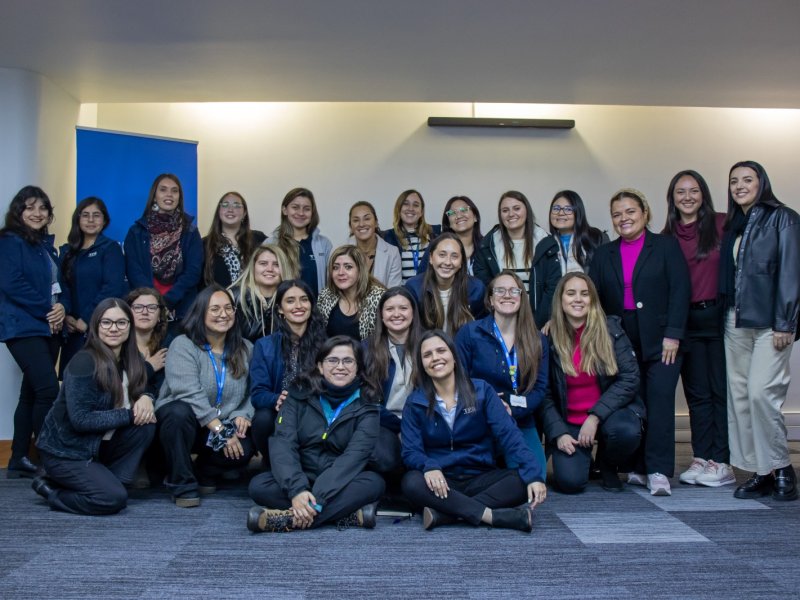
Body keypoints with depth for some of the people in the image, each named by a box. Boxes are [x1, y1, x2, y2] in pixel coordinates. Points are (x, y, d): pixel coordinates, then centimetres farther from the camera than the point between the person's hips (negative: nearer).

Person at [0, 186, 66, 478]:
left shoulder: (46, 244, 18)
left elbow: (59, 282, 16)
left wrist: (62, 307, -5)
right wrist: (47, 310, -14)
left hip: (48, 327, 8)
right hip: (24, 326, -8)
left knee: (32, 393, 10)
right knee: (48, 389, -17)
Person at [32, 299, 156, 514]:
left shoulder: (129, 359, 0)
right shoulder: (84, 362, -22)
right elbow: (80, 419, -26)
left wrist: (146, 398, -14)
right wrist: (130, 415, -24)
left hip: (99, 445, 7)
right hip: (64, 450, -7)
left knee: (146, 424, -15)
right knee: (114, 498, -22)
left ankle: (108, 480, -2)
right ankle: (51, 489, 3)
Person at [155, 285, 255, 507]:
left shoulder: (245, 349, 4)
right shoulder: (183, 345, -12)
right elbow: (189, 393, -24)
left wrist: (243, 415, -22)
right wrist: (220, 430, -28)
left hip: (226, 427, 3)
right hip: (180, 422, -3)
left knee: (243, 449, -27)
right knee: (180, 412, -37)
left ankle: (205, 473, 9)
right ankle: (182, 484, -17)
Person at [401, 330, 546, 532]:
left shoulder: (481, 390, 0)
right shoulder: (415, 402, 1)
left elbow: (508, 434, -9)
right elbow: (411, 451, -6)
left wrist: (533, 473, -25)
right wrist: (429, 467, -30)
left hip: (480, 478, 1)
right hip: (441, 481, -1)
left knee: (522, 480, -26)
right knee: (411, 482, -33)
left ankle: (444, 513, -30)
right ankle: (493, 515, -33)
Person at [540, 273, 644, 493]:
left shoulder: (610, 328, -3)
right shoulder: (550, 338, -2)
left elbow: (629, 378, -10)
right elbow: (545, 394, 0)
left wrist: (595, 417, -17)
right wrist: (559, 433, -14)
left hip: (610, 411, 1)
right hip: (569, 423, 0)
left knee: (626, 431, -34)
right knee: (570, 481, -22)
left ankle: (608, 465, 2)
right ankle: (582, 453, 16)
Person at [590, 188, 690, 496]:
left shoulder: (666, 246, 4)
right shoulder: (603, 254, 13)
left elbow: (680, 291, -4)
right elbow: (594, 299, 8)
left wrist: (673, 335, -11)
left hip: (661, 342, -3)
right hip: (621, 343, 3)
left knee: (660, 402, -9)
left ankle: (659, 471, -6)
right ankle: (639, 468, 10)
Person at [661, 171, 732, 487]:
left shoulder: (721, 225, -2)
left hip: (718, 316, -3)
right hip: (686, 321, 3)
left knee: (721, 390, 2)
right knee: (696, 393, 9)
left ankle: (722, 462, 8)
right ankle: (701, 459, 16)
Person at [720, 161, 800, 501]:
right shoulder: (732, 226, 17)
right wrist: (725, 317, 7)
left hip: (769, 321, -6)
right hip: (736, 321, 7)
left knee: (761, 392, -14)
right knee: (739, 396, 4)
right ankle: (759, 472, 12)